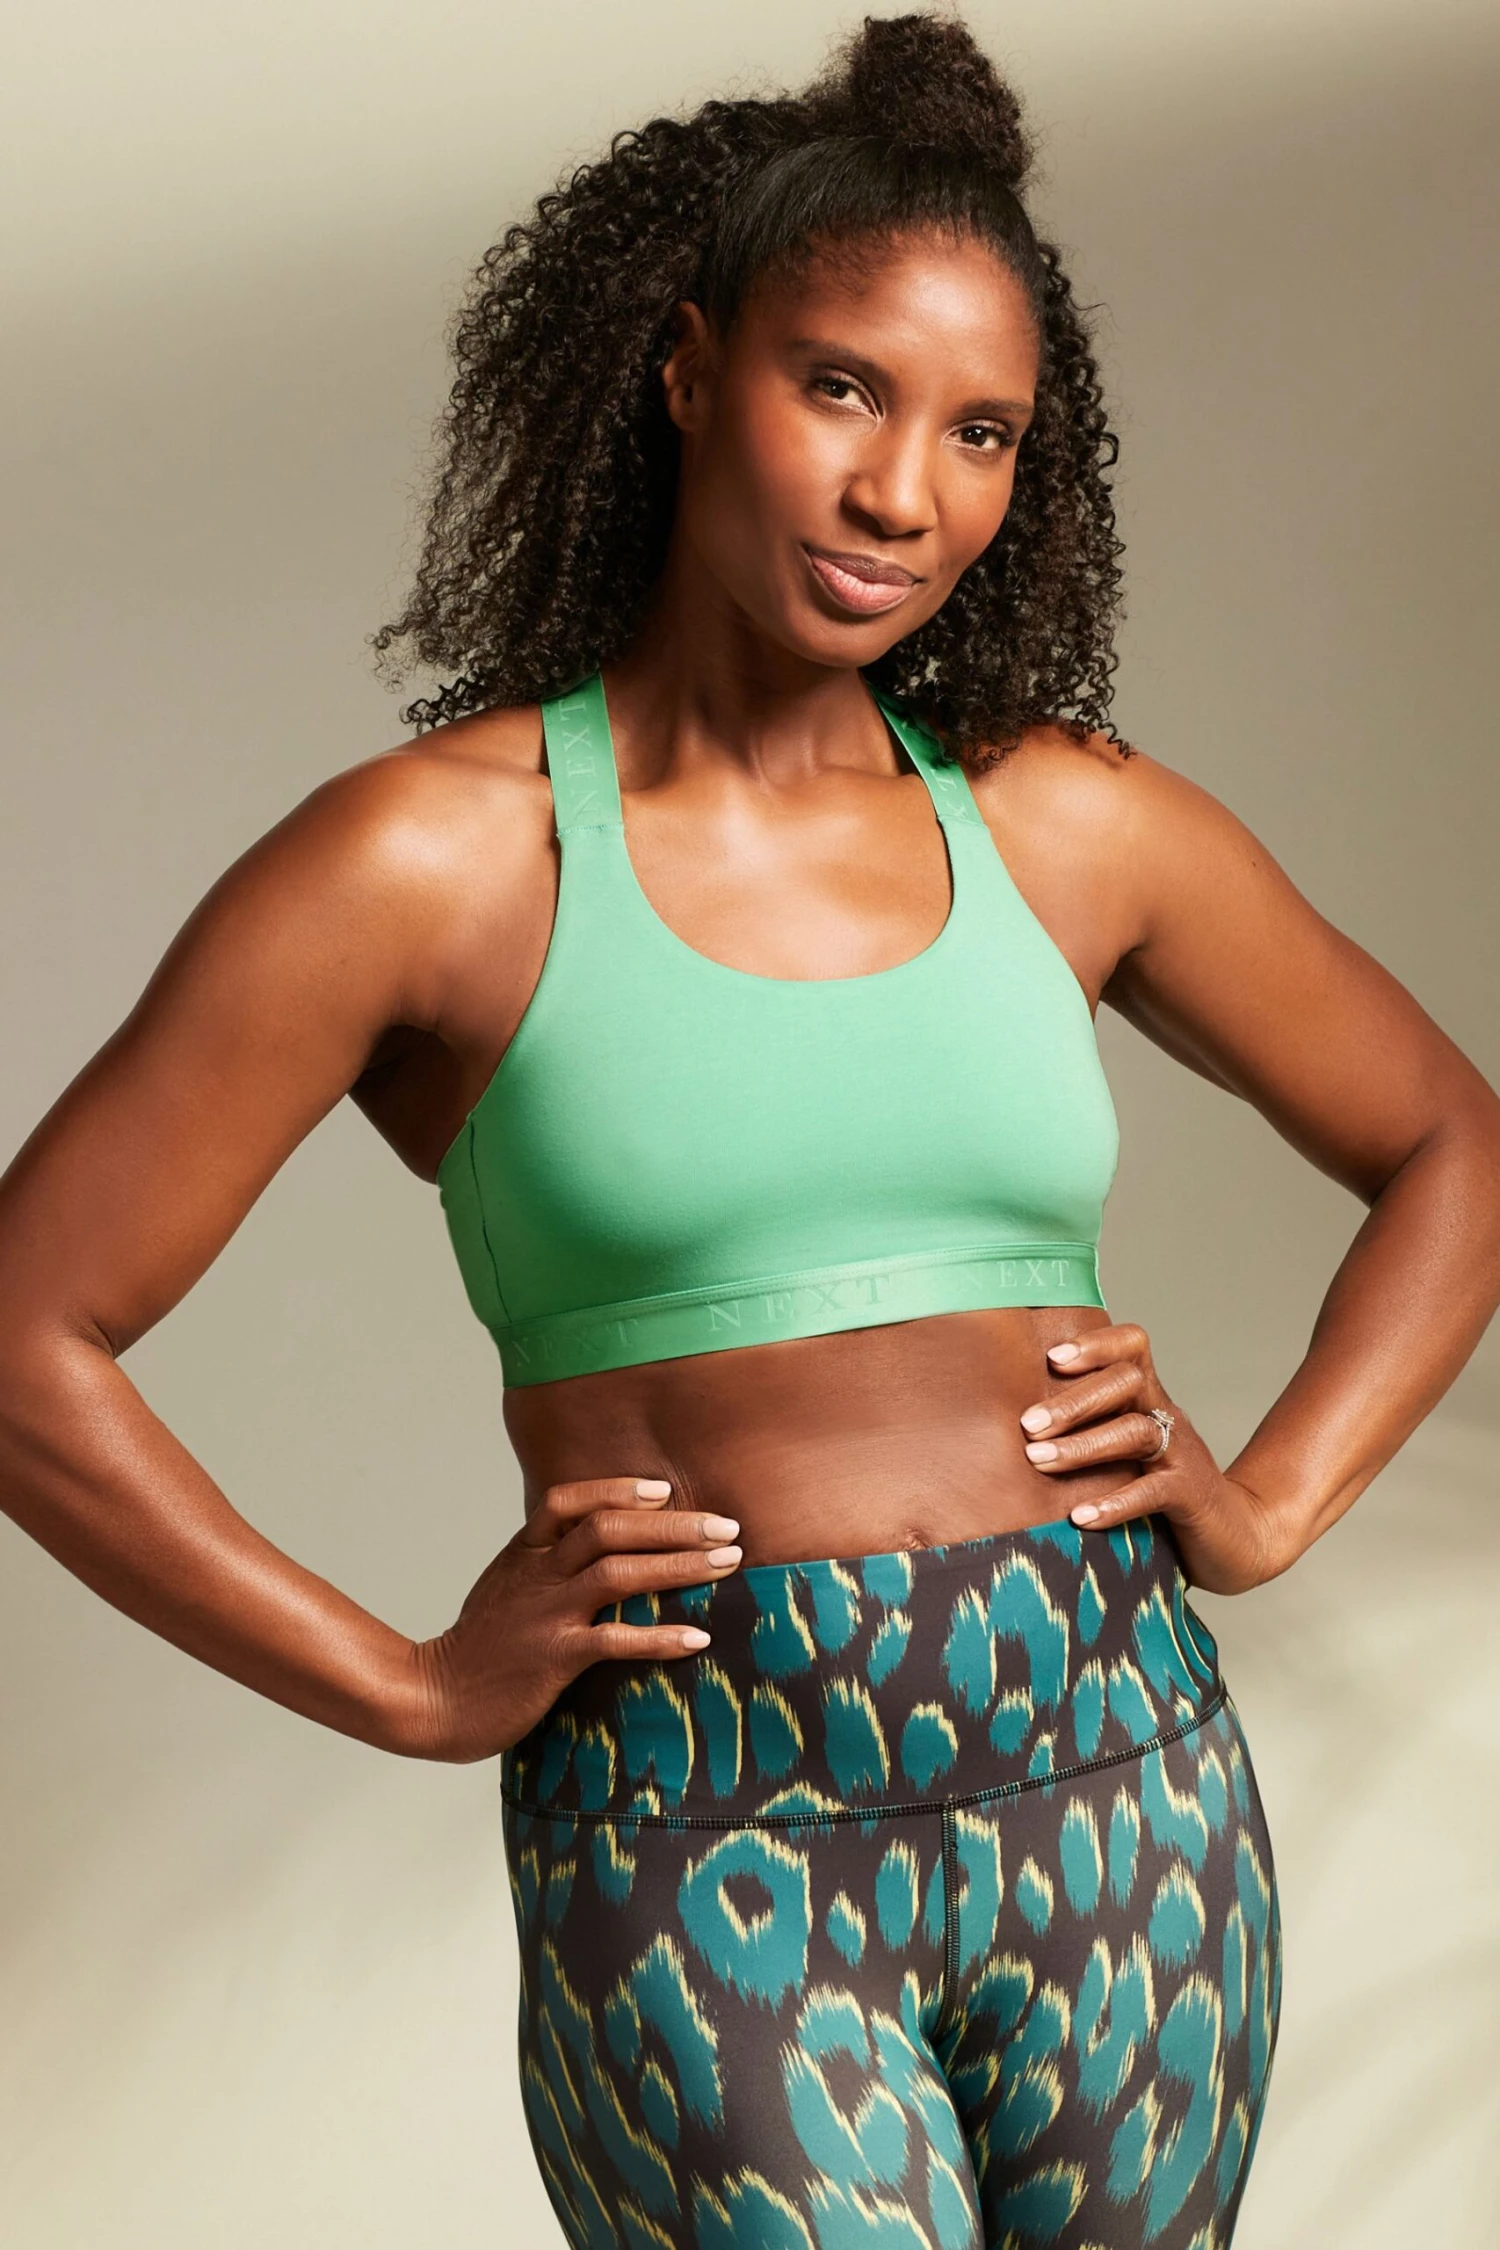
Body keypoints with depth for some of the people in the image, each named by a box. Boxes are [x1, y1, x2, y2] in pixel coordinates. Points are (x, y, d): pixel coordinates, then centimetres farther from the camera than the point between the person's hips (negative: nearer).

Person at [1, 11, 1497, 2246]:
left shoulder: (1074, 825, 5)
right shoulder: (429, 853, -5)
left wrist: (1267, 1500, 5)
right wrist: (413, 1688, -5)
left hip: (1117, 1800, 4)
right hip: (705, 1846, -3)